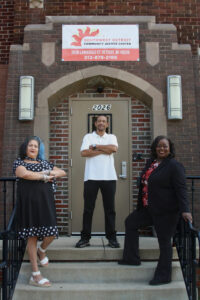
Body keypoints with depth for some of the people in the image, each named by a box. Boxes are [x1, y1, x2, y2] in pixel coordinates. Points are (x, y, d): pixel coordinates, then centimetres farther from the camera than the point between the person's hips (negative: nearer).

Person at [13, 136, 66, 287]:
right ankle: (36, 275, 4)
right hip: (29, 201, -4)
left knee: (51, 234, -4)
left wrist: (50, 172, 0)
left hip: (45, 201, 4)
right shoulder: (19, 162, 9)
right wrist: (44, 176, -3)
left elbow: (63, 172, 19)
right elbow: (25, 174, -13)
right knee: (32, 236, -3)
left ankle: (41, 251, 33)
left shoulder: (44, 163, 23)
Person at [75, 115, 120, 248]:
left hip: (109, 177, 1)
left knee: (110, 208, 3)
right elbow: (84, 152, -6)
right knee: (88, 208, 2)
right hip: (91, 177, -1)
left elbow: (114, 148, -8)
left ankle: (112, 238, 10)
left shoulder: (111, 137, 14)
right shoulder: (88, 137, 11)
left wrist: (95, 146, -5)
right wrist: (104, 150, -6)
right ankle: (85, 238, 9)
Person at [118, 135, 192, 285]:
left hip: (166, 211, -9)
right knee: (131, 222, 17)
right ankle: (132, 258, 28)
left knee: (164, 241, 1)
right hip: (149, 209, 9)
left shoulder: (174, 166, -13)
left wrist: (185, 210, -29)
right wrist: (141, 205, 23)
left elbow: (181, 189, -19)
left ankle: (163, 275, 16)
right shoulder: (151, 163, 10)